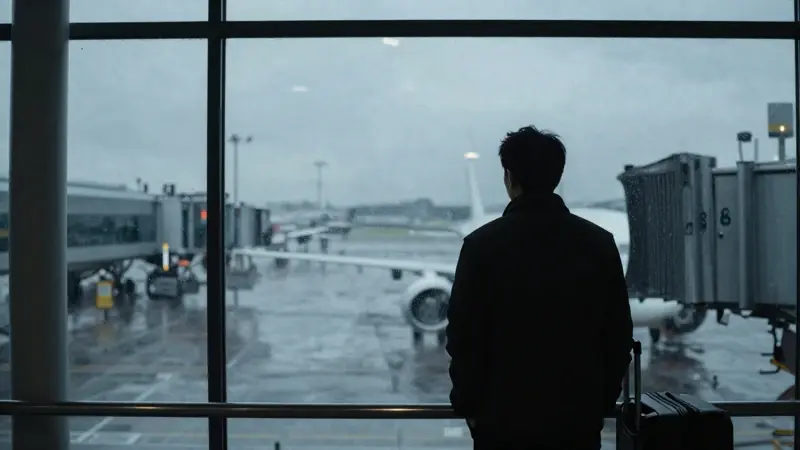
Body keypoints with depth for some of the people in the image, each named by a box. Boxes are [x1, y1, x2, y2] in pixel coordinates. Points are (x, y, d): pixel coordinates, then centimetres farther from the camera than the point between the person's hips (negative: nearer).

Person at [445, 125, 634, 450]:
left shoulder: (483, 244, -9)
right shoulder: (600, 243, 0)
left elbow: (464, 334, -7)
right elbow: (619, 334, 4)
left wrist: (468, 404, 5)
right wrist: (603, 402, 13)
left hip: (504, 416, -2)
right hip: (579, 417, 3)